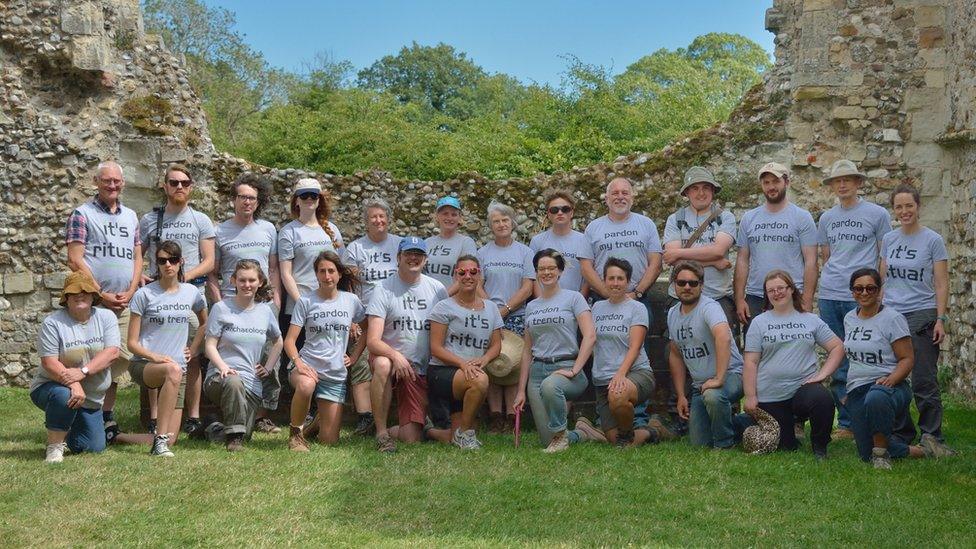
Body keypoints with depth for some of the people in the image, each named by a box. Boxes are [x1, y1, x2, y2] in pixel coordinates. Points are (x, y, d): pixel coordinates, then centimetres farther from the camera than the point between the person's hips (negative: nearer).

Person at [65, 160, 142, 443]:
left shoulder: (131, 216, 16)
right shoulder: (82, 214, 0)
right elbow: (75, 260, -7)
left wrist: (129, 293, 1)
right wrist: (102, 295, -10)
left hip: (124, 303, 5)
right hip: (93, 302, -5)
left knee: (118, 360, 6)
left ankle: (107, 416, 16)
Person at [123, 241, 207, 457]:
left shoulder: (191, 293, 8)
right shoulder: (144, 295, -3)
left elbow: (205, 323, 28)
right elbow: (132, 343, -3)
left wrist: (193, 349, 14)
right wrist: (153, 356, -20)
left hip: (178, 370, 4)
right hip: (143, 365, -4)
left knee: (171, 439, -5)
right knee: (173, 370, -42)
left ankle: (114, 436, 17)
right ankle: (160, 439, -34)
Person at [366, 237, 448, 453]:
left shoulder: (438, 289, 6)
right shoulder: (384, 290, -5)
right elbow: (372, 341, -14)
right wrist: (395, 355, -32)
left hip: (421, 370, 2)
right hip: (390, 357, -2)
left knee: (411, 439, -10)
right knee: (382, 364, -40)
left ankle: (392, 431, 27)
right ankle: (381, 432, -23)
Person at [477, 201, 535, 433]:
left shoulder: (525, 252, 8)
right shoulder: (483, 253, 11)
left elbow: (527, 288, 1)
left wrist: (505, 309, -10)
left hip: (516, 316, -1)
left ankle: (512, 415, -3)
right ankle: (495, 415, 0)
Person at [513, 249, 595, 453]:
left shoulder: (573, 298, 2)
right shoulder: (531, 307, 17)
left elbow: (590, 336, -9)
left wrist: (574, 370, -18)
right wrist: (521, 390, 12)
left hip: (565, 367, -5)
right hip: (537, 369, 5)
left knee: (549, 386, -42)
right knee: (548, 440, -5)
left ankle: (561, 434, -17)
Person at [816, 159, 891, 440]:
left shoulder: (877, 214, 3)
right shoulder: (827, 218, 15)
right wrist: (830, 280, 10)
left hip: (862, 298, -4)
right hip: (829, 297, 4)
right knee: (837, 362, 7)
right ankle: (846, 422, 15)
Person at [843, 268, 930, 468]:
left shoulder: (892, 318, -5)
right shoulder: (849, 318, 14)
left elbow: (907, 359, -8)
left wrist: (890, 379, -25)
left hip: (888, 386, -6)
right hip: (857, 391, 6)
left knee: (876, 398, -44)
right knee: (866, 454, -2)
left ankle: (882, 452, -20)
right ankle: (917, 451, 25)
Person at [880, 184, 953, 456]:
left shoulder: (933, 240, -2)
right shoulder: (888, 240, 9)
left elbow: (941, 284, -3)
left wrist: (941, 319, -10)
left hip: (922, 315, -4)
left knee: (923, 381, -5)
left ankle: (932, 436, 5)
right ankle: (901, 435, 17)